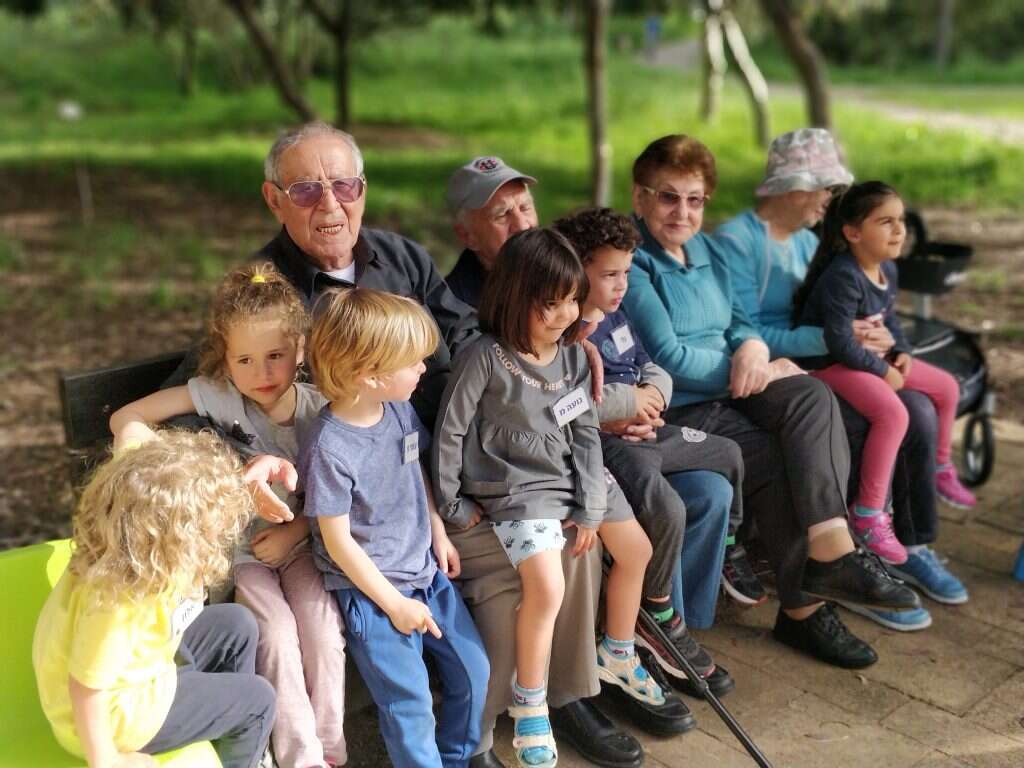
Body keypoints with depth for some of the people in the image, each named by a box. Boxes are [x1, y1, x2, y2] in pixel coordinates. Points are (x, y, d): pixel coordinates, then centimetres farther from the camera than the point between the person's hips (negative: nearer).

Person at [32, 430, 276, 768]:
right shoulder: (117, 603, -42)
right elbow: (86, 686, -30)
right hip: (114, 712, -8)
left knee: (237, 627, 14)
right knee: (258, 700, 0)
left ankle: (236, 739, 34)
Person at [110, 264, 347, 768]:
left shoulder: (318, 409, -10)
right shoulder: (218, 394, -16)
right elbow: (126, 420, -15)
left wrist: (293, 531, -14)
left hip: (300, 541, 2)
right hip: (239, 549, -1)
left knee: (323, 633, -17)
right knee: (278, 636, -20)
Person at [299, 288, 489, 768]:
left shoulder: (400, 409, -3)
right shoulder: (328, 447, -23)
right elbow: (338, 542, -18)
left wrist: (439, 535, 12)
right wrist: (395, 603, -14)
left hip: (425, 570, 7)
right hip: (371, 587, -7)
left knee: (472, 670, 12)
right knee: (410, 703, -4)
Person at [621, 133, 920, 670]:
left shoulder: (707, 250, 16)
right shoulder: (631, 262, -11)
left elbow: (740, 321, 17)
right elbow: (667, 357, -16)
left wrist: (753, 346, -9)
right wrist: (748, 371, -11)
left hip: (732, 386, 7)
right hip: (677, 406, -7)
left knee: (812, 397, -21)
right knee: (776, 463, -23)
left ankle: (830, 547, -29)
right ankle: (805, 606, -9)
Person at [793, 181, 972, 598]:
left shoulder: (887, 270, 5)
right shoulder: (843, 277, -25)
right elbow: (840, 342, -28)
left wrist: (901, 353, 2)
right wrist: (883, 371, -19)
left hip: (871, 357, 10)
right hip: (830, 365, -10)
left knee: (947, 387, 15)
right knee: (893, 412, -32)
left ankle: (940, 469, 39)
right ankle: (868, 513, -22)